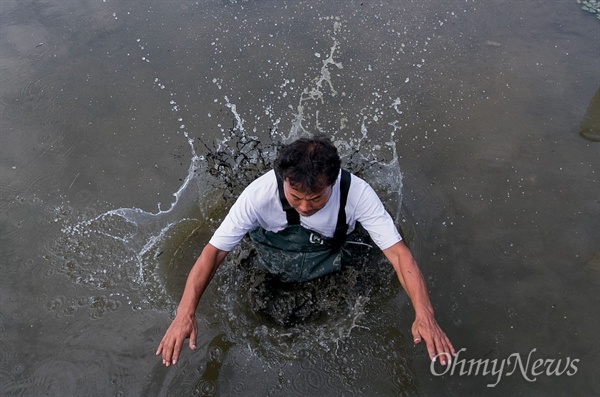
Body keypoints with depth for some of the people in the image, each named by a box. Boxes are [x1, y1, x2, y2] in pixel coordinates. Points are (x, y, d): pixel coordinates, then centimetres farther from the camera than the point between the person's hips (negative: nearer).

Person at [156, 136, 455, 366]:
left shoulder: (357, 193, -34)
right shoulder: (260, 193, -36)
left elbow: (398, 252, -32)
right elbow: (214, 251, -31)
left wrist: (424, 316, -43)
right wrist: (185, 314, -41)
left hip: (330, 251, 1)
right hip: (275, 251, -1)